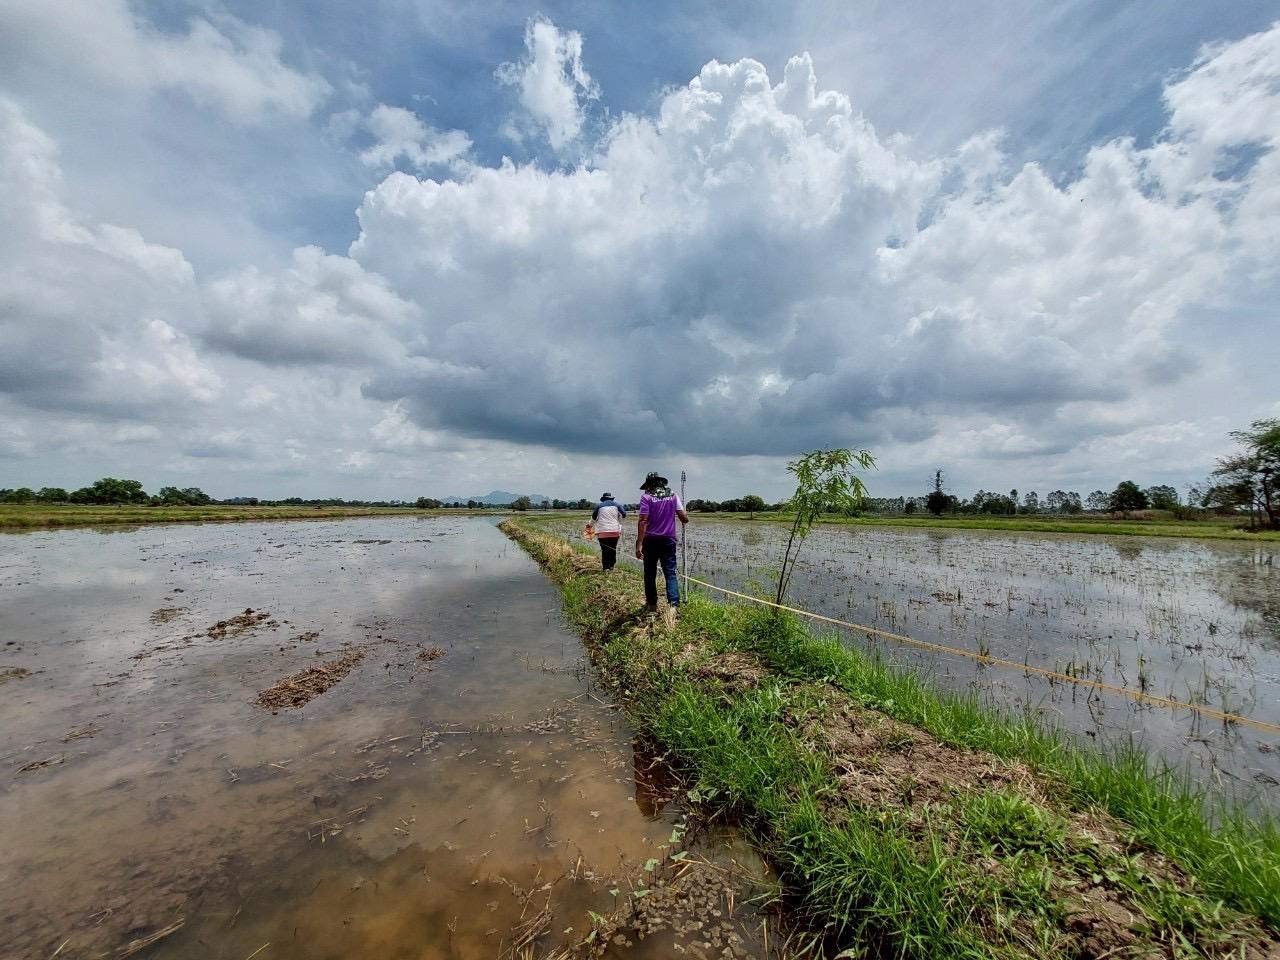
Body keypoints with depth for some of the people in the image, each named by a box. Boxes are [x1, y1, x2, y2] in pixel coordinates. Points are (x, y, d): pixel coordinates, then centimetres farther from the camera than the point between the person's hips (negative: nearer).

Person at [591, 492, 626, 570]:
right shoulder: (616, 504, 8)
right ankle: (611, 566, 13)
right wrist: (618, 522, 16)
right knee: (613, 549, 12)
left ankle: (606, 567, 2)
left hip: (602, 531, -1)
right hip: (615, 531, 1)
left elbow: (593, 518, 11)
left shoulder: (599, 505, 7)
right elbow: (624, 515, 0)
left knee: (604, 550, 3)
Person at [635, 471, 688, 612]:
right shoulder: (673, 496, 5)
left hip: (650, 540, -2)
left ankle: (652, 604, 21)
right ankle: (674, 604, -14)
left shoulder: (646, 497, -5)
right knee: (670, 573, 2)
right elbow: (684, 518, 0)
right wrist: (685, 518, 25)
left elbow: (643, 521, -15)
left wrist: (639, 544, -17)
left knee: (650, 574, 12)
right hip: (669, 540, 2)